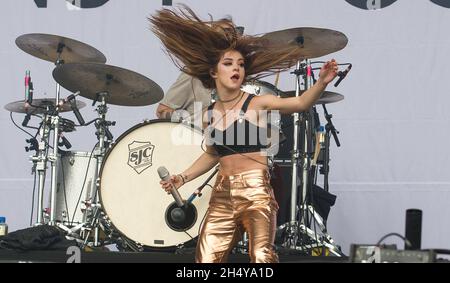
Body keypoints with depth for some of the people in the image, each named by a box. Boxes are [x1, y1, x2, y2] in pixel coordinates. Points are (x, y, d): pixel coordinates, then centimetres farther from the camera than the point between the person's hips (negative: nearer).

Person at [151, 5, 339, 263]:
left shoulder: (257, 104, -2)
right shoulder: (210, 115, 12)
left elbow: (300, 103, -16)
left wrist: (322, 83, -33)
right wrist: (183, 177, 18)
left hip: (256, 191, -5)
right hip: (222, 194, 5)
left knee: (262, 257, -16)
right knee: (206, 258, 2)